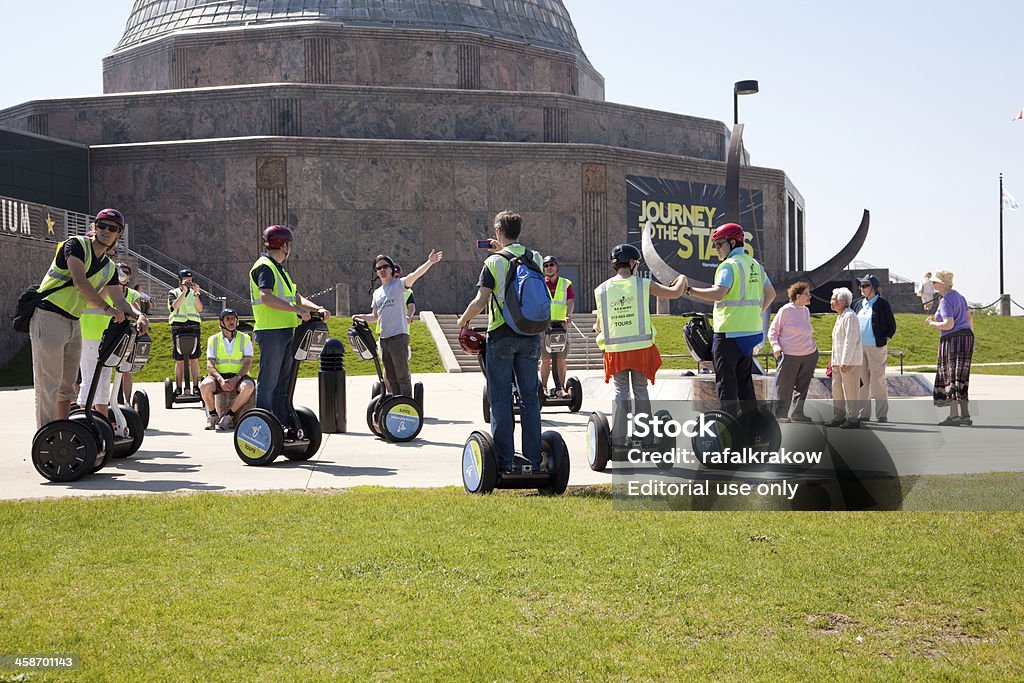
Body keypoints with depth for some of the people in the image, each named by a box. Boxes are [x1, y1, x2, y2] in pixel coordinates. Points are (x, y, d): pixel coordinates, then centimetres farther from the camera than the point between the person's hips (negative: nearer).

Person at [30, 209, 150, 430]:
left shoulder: (109, 268, 15)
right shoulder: (76, 245, -8)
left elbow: (120, 300, 12)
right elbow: (80, 282, -20)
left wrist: (139, 315, -9)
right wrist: (108, 308, -23)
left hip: (73, 324, 8)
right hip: (48, 318, -8)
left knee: (67, 386, 12)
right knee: (48, 385, -10)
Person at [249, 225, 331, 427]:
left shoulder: (279, 269, 22)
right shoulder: (264, 267, -10)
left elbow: (296, 297, 20)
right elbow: (266, 298, -25)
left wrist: (318, 309, 4)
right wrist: (297, 310, -29)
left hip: (285, 331, 10)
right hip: (271, 332, -10)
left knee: (284, 381, 12)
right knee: (268, 382, -7)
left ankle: (282, 425, 17)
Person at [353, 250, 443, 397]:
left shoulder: (399, 284, -2)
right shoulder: (377, 293, 18)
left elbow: (415, 275, -21)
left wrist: (430, 262, -38)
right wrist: (359, 317, 9)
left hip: (399, 336, -7)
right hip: (383, 339, 7)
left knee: (402, 376, -7)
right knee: (391, 377, 13)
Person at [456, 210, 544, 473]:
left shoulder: (494, 262, -8)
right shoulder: (536, 259, 6)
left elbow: (480, 301, -14)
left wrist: (464, 319, 2)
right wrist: (502, 252, 30)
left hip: (501, 336, -4)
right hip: (530, 336, 4)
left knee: (500, 399, 2)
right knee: (530, 397, 9)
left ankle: (504, 460, 2)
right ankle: (533, 459, 9)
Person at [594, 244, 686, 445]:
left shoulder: (601, 289, -1)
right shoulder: (643, 285, -6)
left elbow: (599, 325, 5)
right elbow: (675, 293, -1)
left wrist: (596, 327, 30)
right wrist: (682, 279, 21)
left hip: (615, 350, 1)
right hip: (641, 348, -1)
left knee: (620, 391, 11)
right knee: (641, 390, 11)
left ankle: (618, 438, 6)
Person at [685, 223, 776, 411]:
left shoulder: (729, 265, -12)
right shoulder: (755, 265, 15)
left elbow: (718, 294, -25)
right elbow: (770, 294, 21)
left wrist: (690, 290, -19)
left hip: (729, 333, -8)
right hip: (750, 332, 8)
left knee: (726, 381, -4)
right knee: (744, 379, 16)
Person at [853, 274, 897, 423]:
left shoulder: (882, 304, -2)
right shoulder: (859, 304, 13)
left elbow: (892, 326, 2)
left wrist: (886, 339, -9)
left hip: (876, 348, -5)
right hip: (859, 348, 5)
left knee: (878, 380, -5)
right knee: (862, 381, 6)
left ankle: (882, 415, 1)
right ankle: (863, 414, 12)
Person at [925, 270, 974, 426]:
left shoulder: (945, 301, -13)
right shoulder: (957, 296, 16)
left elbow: (949, 325, -21)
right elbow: (969, 316, 21)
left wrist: (932, 323, -5)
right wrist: (970, 336, 25)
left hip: (953, 339, -9)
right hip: (965, 337, 9)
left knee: (950, 378, -7)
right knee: (960, 378, 11)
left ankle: (954, 416, -11)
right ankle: (965, 416, 8)